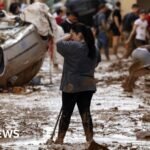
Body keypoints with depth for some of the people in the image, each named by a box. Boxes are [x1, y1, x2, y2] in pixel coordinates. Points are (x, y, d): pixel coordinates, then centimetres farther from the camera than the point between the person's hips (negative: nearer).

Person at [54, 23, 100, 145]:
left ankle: (60, 139, 8)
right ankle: (90, 138, 3)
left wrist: (68, 38, 4)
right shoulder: (92, 48, 9)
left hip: (72, 85, -6)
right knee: (85, 111, 7)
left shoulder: (74, 46, -16)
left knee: (67, 112, 2)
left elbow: (59, 45, -10)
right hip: (88, 84, 6)